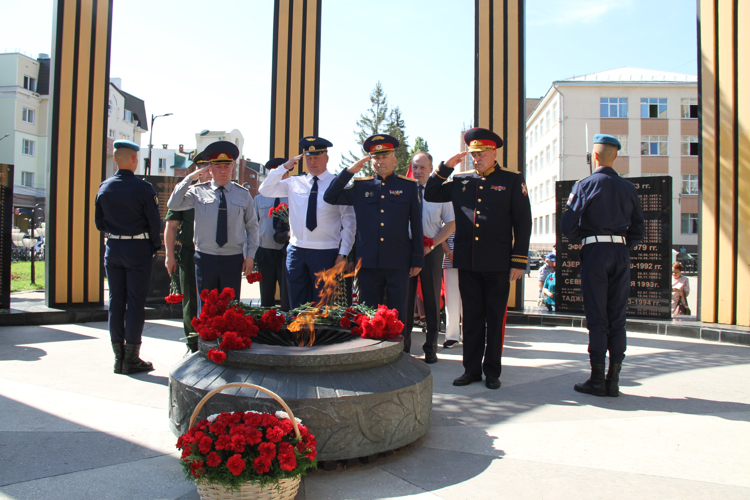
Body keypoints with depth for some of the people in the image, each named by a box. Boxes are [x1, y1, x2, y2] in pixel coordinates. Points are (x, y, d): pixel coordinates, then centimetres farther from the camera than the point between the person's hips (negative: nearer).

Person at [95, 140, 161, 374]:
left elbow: (99, 223, 11)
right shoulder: (143, 188, -12)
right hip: (137, 248, -5)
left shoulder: (104, 187, 4)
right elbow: (154, 221, -10)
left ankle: (118, 357, 16)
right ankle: (131, 359, 4)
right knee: (135, 302, 1)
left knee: (116, 301, 10)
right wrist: (155, 246, 5)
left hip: (113, 248, 5)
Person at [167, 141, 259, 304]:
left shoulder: (243, 194, 4)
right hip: (206, 258, 0)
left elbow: (252, 226, 8)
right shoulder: (198, 192, 2)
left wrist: (250, 256, 3)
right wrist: (189, 178, -8)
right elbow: (173, 205, -8)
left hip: (233, 260, 0)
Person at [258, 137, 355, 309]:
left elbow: (348, 222, -4)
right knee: (297, 306, 11)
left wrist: (343, 254, -8)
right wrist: (284, 167, 1)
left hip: (325, 253, -4)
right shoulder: (294, 183, 9)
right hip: (296, 250, 4)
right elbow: (265, 190, 11)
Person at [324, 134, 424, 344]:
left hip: (398, 262, -1)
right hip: (368, 261, 2)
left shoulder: (408, 186, 4)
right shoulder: (360, 186, 8)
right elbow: (330, 197, 4)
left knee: (397, 316, 6)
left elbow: (417, 225, 4)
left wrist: (417, 260, 1)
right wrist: (350, 171, -2)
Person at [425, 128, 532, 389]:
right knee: (471, 317, 10)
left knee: (495, 318, 6)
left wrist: (519, 261, -7)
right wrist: (445, 167, 3)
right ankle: (471, 369, 20)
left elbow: (523, 223, -1)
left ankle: (492, 371, 18)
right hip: (467, 262, 3)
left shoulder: (512, 180, 1)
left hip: (498, 264, -3)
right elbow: (430, 195, 14)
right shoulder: (460, 180, 10)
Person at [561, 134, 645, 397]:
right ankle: (613, 380, 10)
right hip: (621, 253, 4)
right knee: (617, 317, 7)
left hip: (595, 251, -4)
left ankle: (597, 380, 4)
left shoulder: (585, 185, -3)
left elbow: (568, 226, -8)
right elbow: (638, 231, 10)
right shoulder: (629, 188, 11)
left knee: (596, 317, 0)